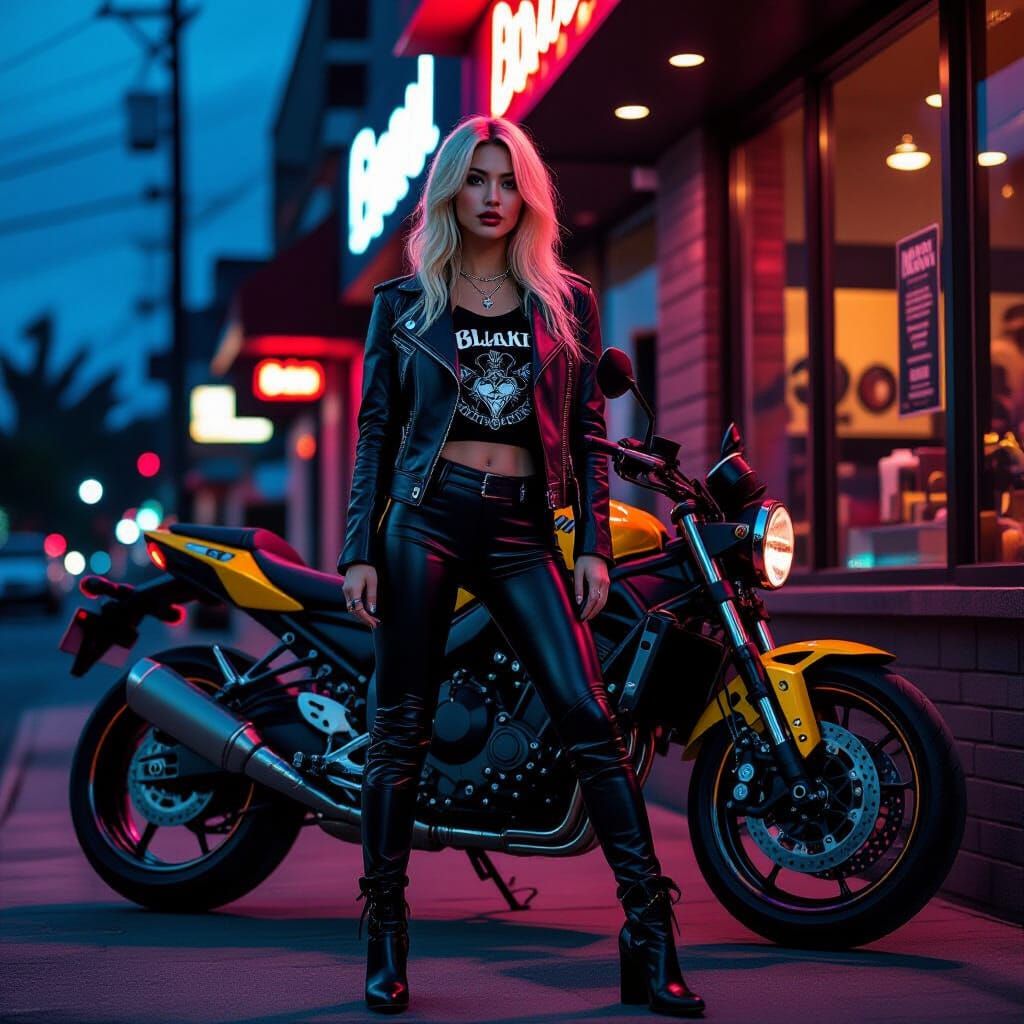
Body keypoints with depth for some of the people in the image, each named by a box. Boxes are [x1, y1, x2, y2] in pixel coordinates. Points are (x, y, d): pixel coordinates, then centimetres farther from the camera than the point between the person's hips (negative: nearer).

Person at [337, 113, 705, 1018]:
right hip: (424, 520, 0)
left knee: (590, 719, -11)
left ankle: (651, 941, -10)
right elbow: (375, 432, 9)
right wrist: (358, 552, 1)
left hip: (523, 533, 1)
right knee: (402, 729, 0)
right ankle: (386, 936, 11)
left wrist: (594, 546, 0)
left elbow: (588, 434, 10)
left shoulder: (567, 302, 12)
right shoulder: (403, 304, 10)